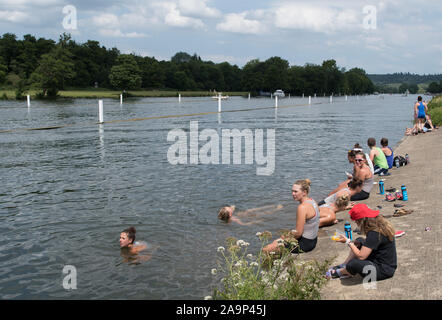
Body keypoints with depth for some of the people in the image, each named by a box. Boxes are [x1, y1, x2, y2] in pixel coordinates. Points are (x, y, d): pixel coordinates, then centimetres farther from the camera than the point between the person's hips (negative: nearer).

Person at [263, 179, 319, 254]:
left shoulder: (302, 207, -25)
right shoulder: (311, 201, 4)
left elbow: (298, 233, -22)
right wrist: (292, 233, 9)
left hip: (305, 243, -10)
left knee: (266, 249, -7)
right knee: (275, 242, 26)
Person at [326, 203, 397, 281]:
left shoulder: (374, 233, -28)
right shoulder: (380, 223, 0)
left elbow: (361, 256, -26)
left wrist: (348, 242, -14)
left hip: (385, 270, -10)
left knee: (353, 264, -29)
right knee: (359, 241, 19)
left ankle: (340, 272, 5)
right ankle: (343, 266, 16)